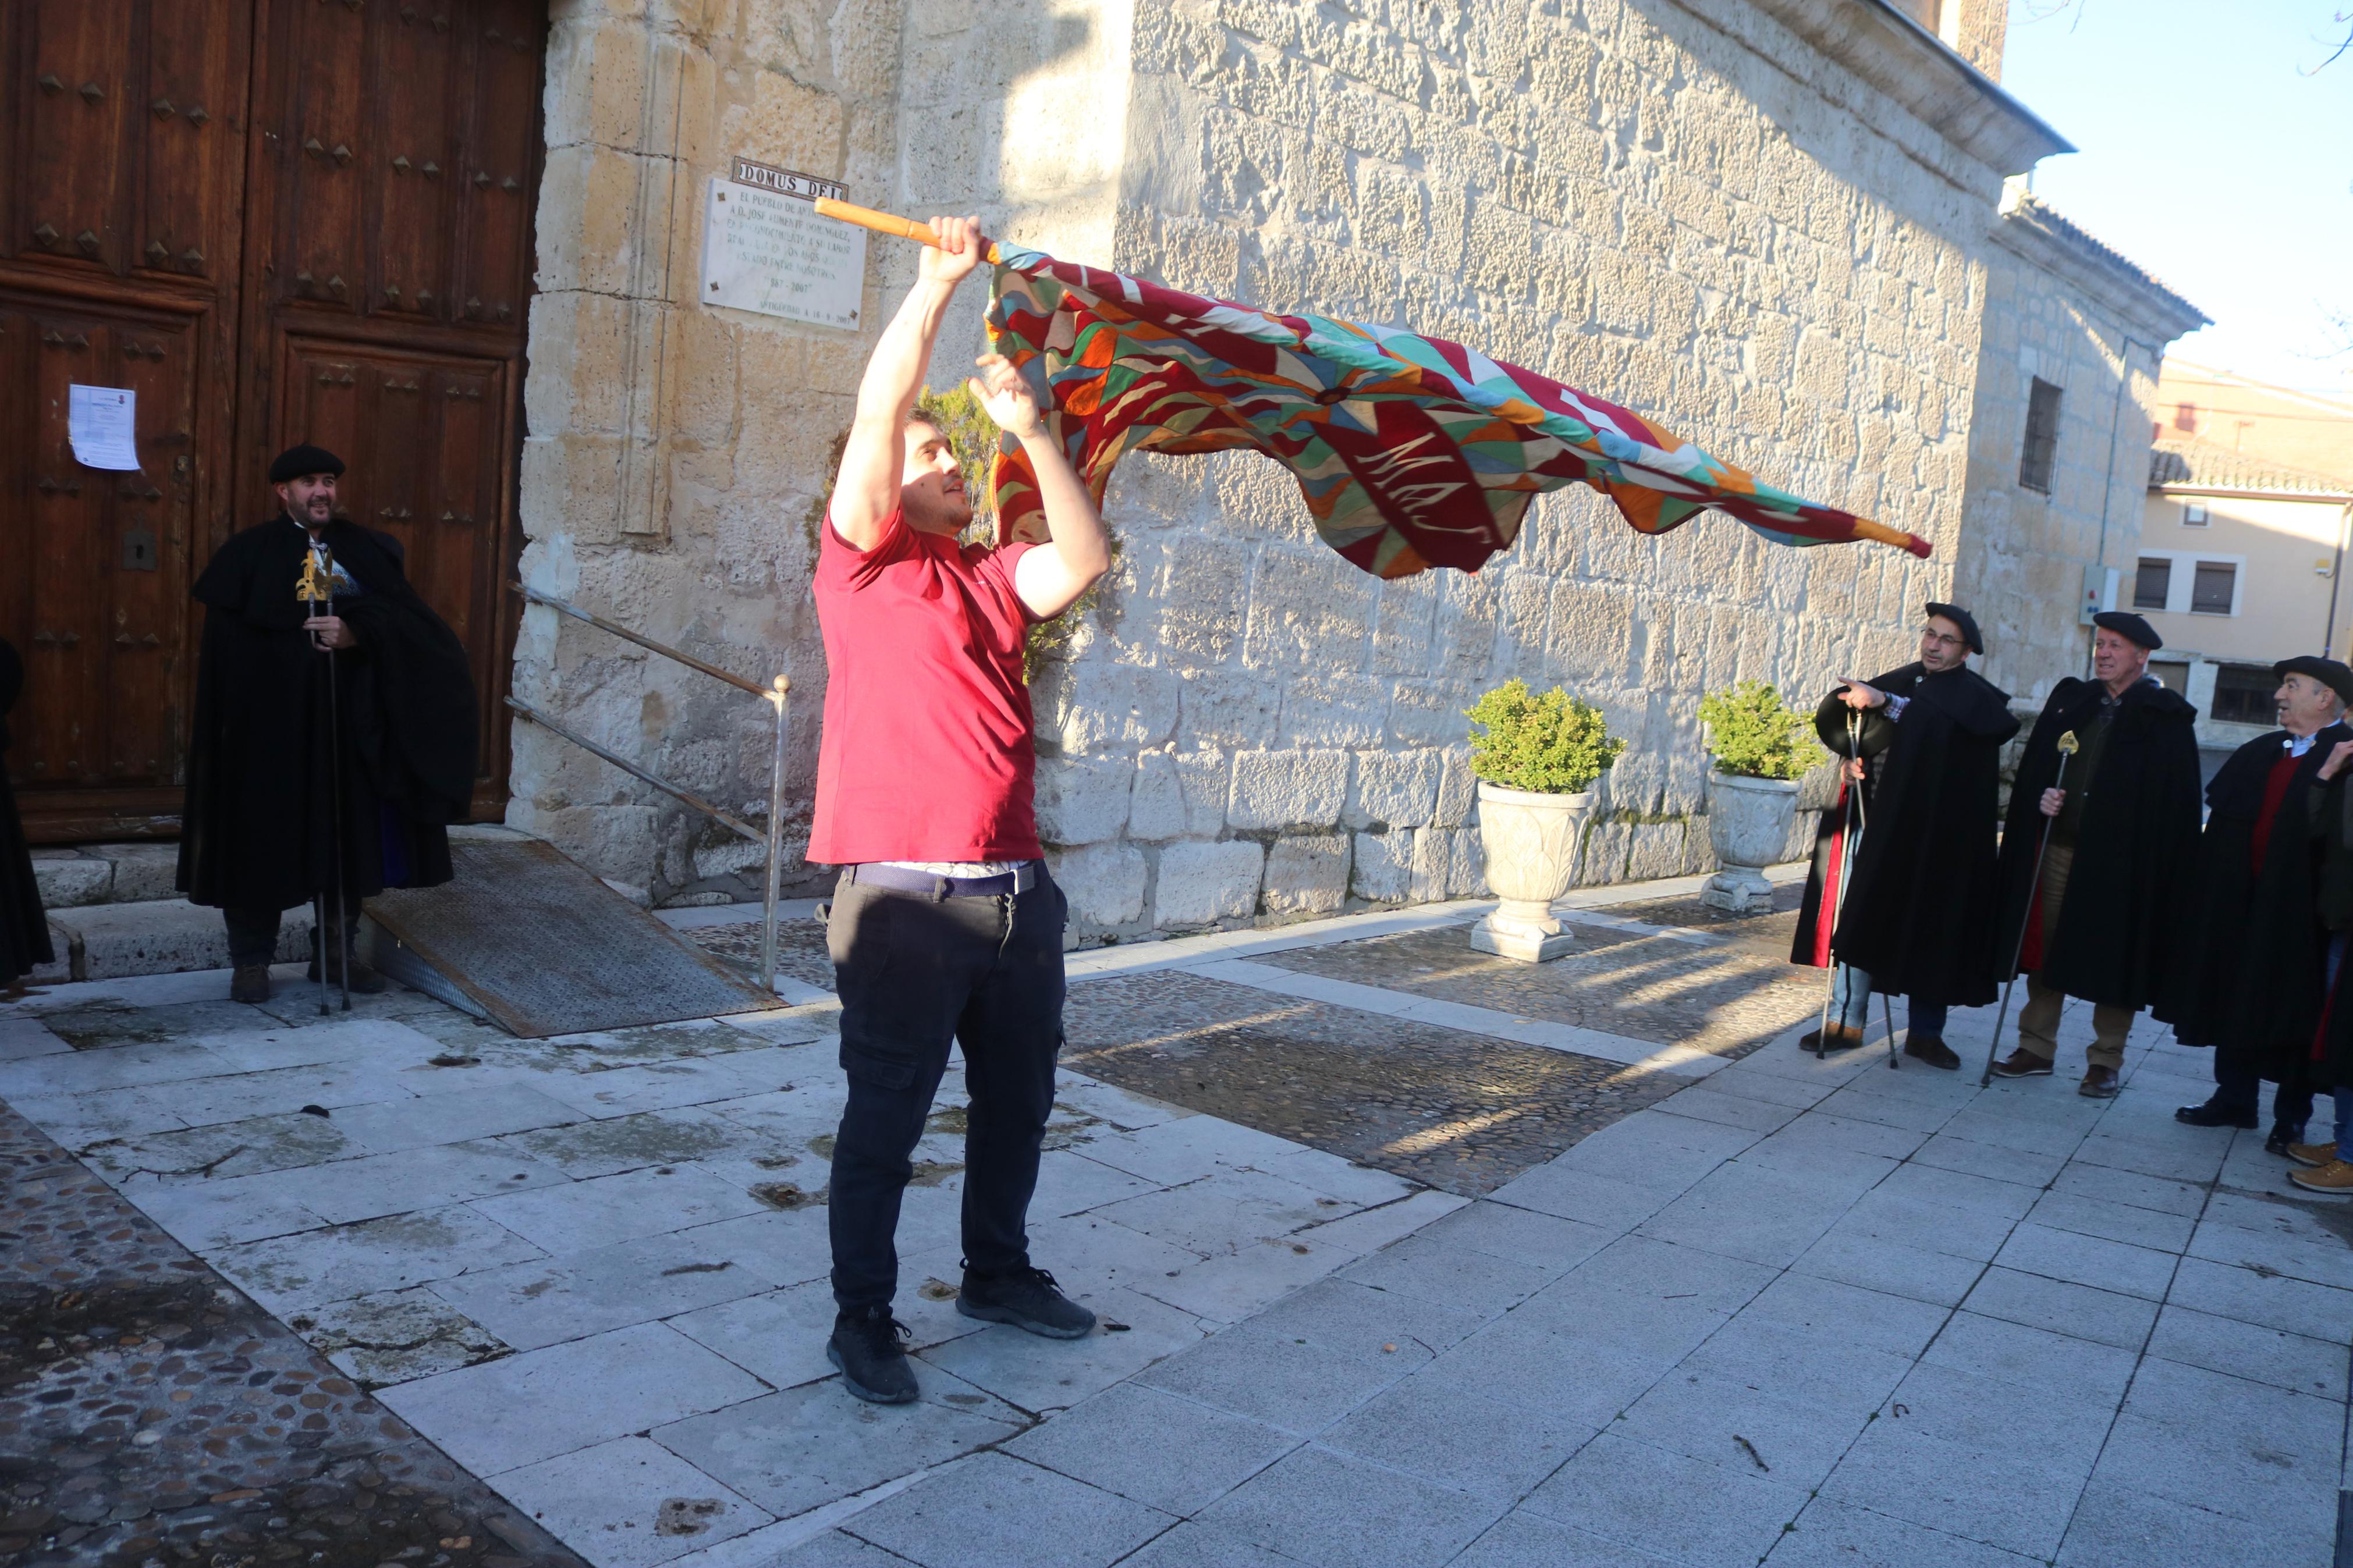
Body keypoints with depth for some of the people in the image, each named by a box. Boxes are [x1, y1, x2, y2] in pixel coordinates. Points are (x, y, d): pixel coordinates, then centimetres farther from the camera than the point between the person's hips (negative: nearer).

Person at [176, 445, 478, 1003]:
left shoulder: (367, 550, 9)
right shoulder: (250, 553, 2)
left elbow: (408, 618, -2)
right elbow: (226, 646, -1)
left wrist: (357, 634, -19)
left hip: (350, 719, 3)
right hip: (270, 721, -2)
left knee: (348, 832, 7)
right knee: (263, 835, 2)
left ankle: (337, 951, 20)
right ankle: (251, 960, 13)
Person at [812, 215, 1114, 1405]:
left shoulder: (995, 577, 15)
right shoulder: (862, 562, 0)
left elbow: (1085, 558, -2)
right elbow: (876, 411, -10)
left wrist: (1032, 431, -6)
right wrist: (941, 277, -9)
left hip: (1016, 893, 6)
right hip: (906, 901, -6)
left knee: (1017, 1103, 19)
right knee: (884, 1121, 4)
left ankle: (998, 1272, 39)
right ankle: (862, 1320, 20)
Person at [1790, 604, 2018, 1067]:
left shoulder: (1975, 696, -4)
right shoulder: (1899, 682, 7)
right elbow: (1831, 714, 17)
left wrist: (1884, 700, -31)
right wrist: (1850, 753, 1)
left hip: (1942, 838, -3)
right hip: (1884, 826, 3)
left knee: (1934, 930, 4)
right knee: (1862, 918, 4)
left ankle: (1926, 1033, 15)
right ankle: (1849, 1022, 14)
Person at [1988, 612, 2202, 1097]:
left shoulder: (2166, 717, -2)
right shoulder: (2070, 699, 11)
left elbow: (2177, 802, -5)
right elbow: (2033, 767, 13)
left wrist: (2163, 866, -13)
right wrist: (2041, 796, -8)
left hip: (2121, 858, -4)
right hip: (2057, 848, 4)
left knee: (2112, 960, 3)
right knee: (2044, 948, 8)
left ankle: (2105, 1061, 15)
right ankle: (2036, 1048, 19)